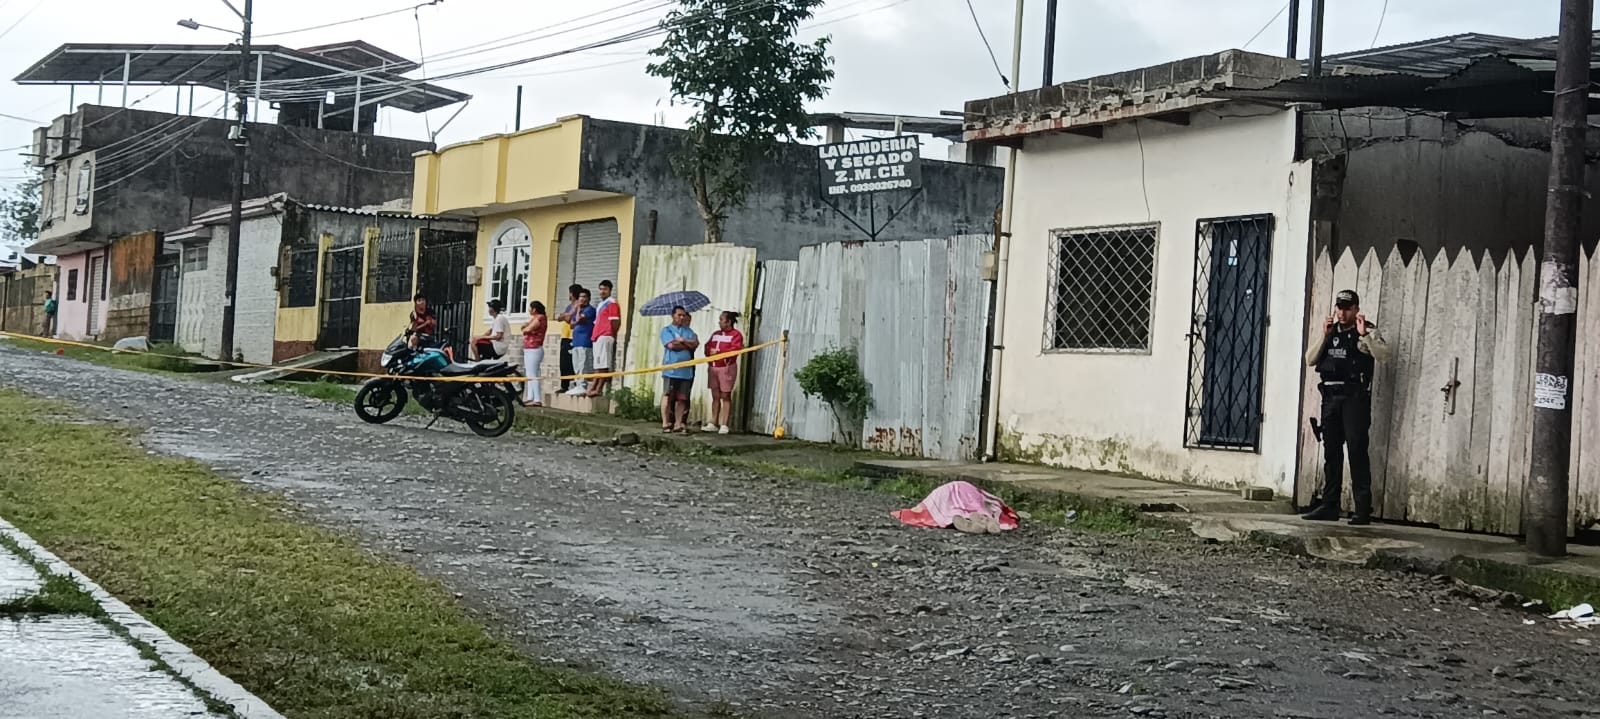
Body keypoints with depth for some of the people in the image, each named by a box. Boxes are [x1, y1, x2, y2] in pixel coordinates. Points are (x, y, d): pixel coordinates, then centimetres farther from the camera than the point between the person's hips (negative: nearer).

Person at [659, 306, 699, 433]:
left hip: (686, 370, 4)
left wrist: (682, 340, -7)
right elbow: (671, 345, -9)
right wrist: (688, 344, 1)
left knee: (682, 398, 1)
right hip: (671, 369, -4)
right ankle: (666, 423, 0)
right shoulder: (667, 330, 6)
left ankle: (678, 424, 5)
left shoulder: (688, 331, 19)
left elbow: (696, 344, 3)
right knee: (668, 396, -3)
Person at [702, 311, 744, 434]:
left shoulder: (736, 334, -5)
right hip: (713, 367, 7)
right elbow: (707, 346, 13)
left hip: (727, 368, -7)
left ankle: (724, 425, -5)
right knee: (715, 396, 8)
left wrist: (718, 351, -16)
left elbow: (735, 350, -17)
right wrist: (710, 351, -10)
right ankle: (713, 423, 11)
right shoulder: (716, 334, 18)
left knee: (725, 396, -5)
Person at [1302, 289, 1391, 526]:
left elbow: (1383, 355, -15)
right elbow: (1310, 360, 10)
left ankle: (1363, 508, -10)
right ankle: (1330, 506, 13)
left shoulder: (1367, 331, 1)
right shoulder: (1331, 332, 18)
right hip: (1330, 396, 6)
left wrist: (1364, 335, -21)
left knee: (1357, 451, -10)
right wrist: (1324, 336, -1)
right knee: (1331, 452, 8)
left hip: (1355, 397, -6)